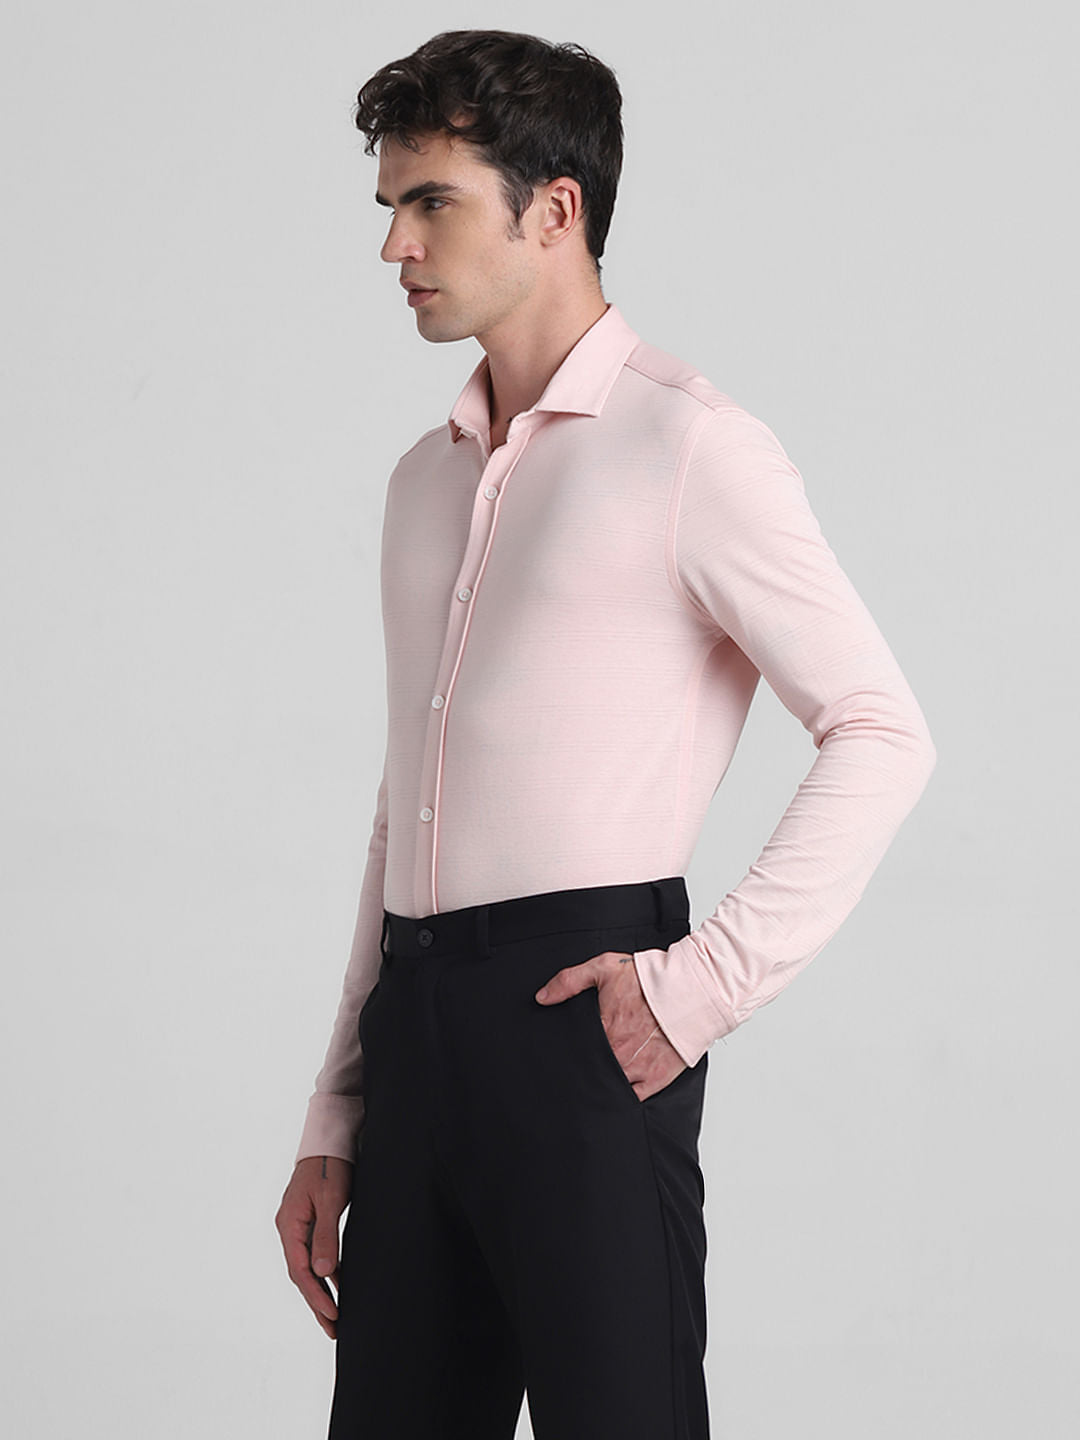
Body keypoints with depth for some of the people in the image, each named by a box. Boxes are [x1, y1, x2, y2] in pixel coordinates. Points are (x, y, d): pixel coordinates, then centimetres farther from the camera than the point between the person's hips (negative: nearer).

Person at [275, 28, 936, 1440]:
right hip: (420, 1015, 7)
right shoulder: (427, 477, 19)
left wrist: (708, 978, -14)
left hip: (579, 1007, -7)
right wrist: (335, 1119, 17)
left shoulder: (689, 445, -4)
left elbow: (881, 734, -8)